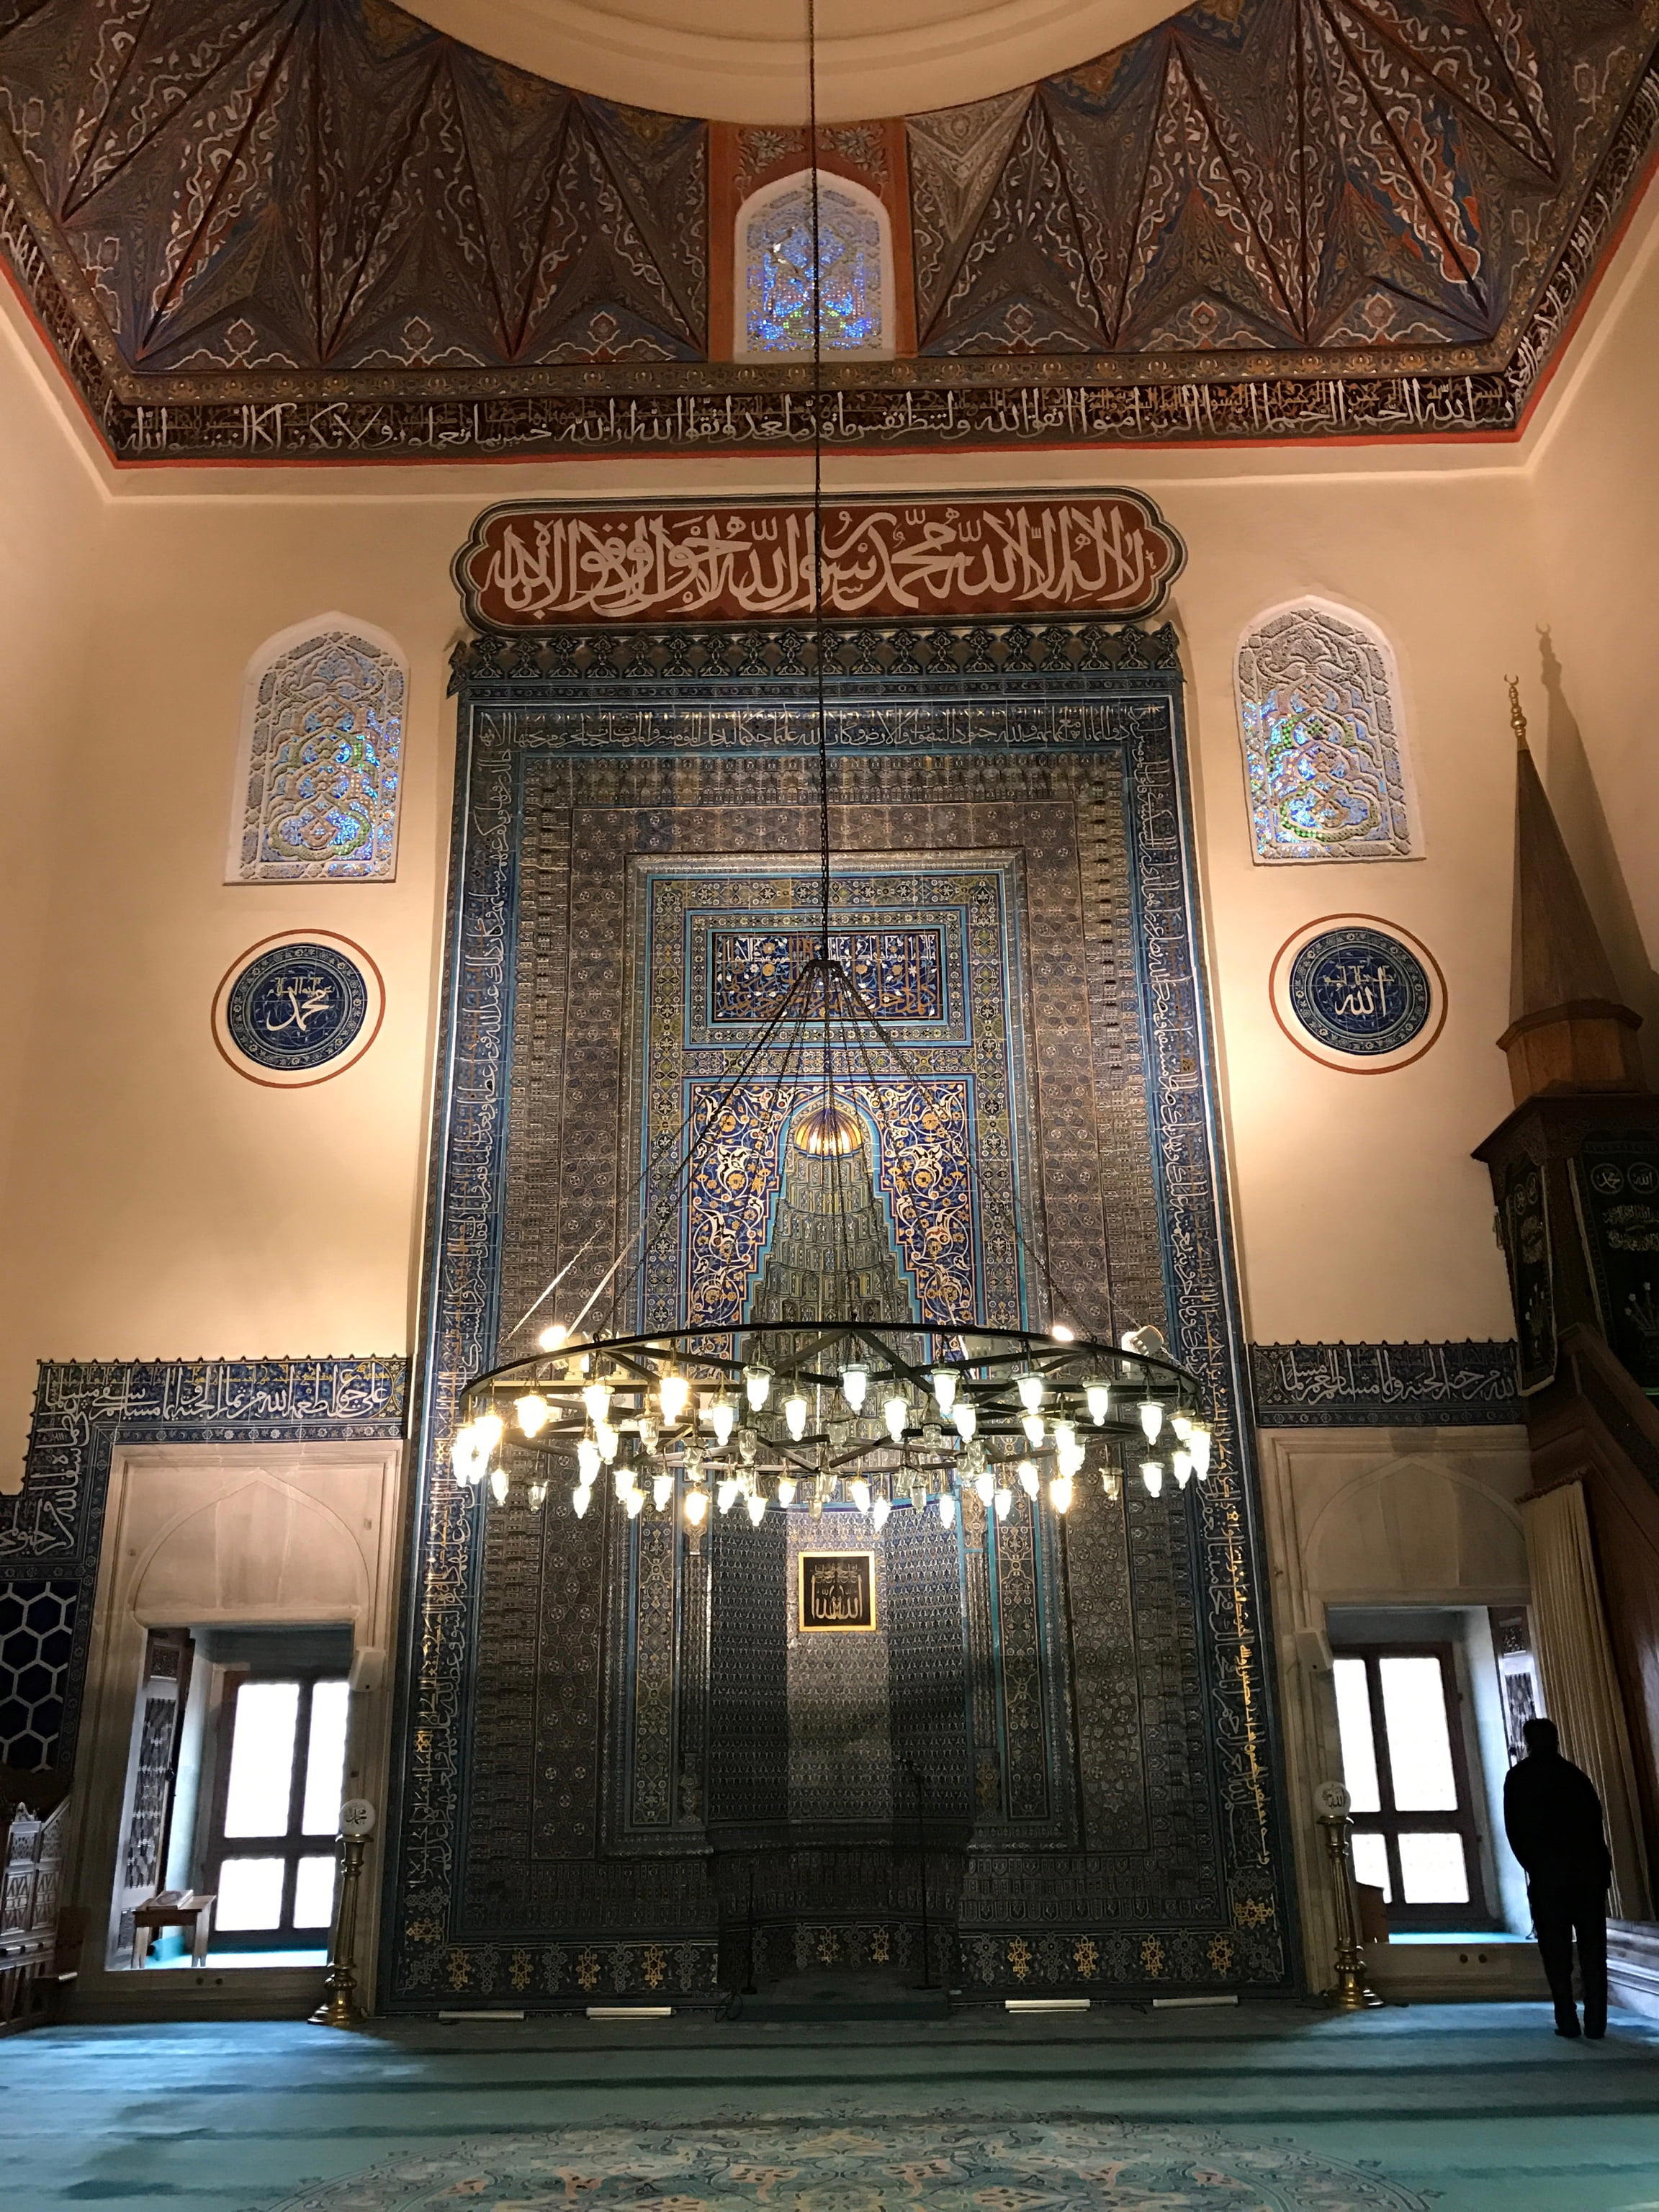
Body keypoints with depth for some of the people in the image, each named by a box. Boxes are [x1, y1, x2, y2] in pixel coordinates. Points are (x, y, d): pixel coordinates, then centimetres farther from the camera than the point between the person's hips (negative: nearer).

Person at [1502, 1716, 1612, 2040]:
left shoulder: (1519, 1777, 6)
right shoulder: (1575, 1774, 14)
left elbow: (1514, 1829, 2)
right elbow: (1596, 1820, 7)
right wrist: (1602, 1865, 8)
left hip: (1547, 1868, -2)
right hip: (1589, 1867, 3)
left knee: (1556, 1949, 3)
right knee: (1592, 1946, 7)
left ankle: (1567, 2020, -2)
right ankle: (1596, 2020, 3)